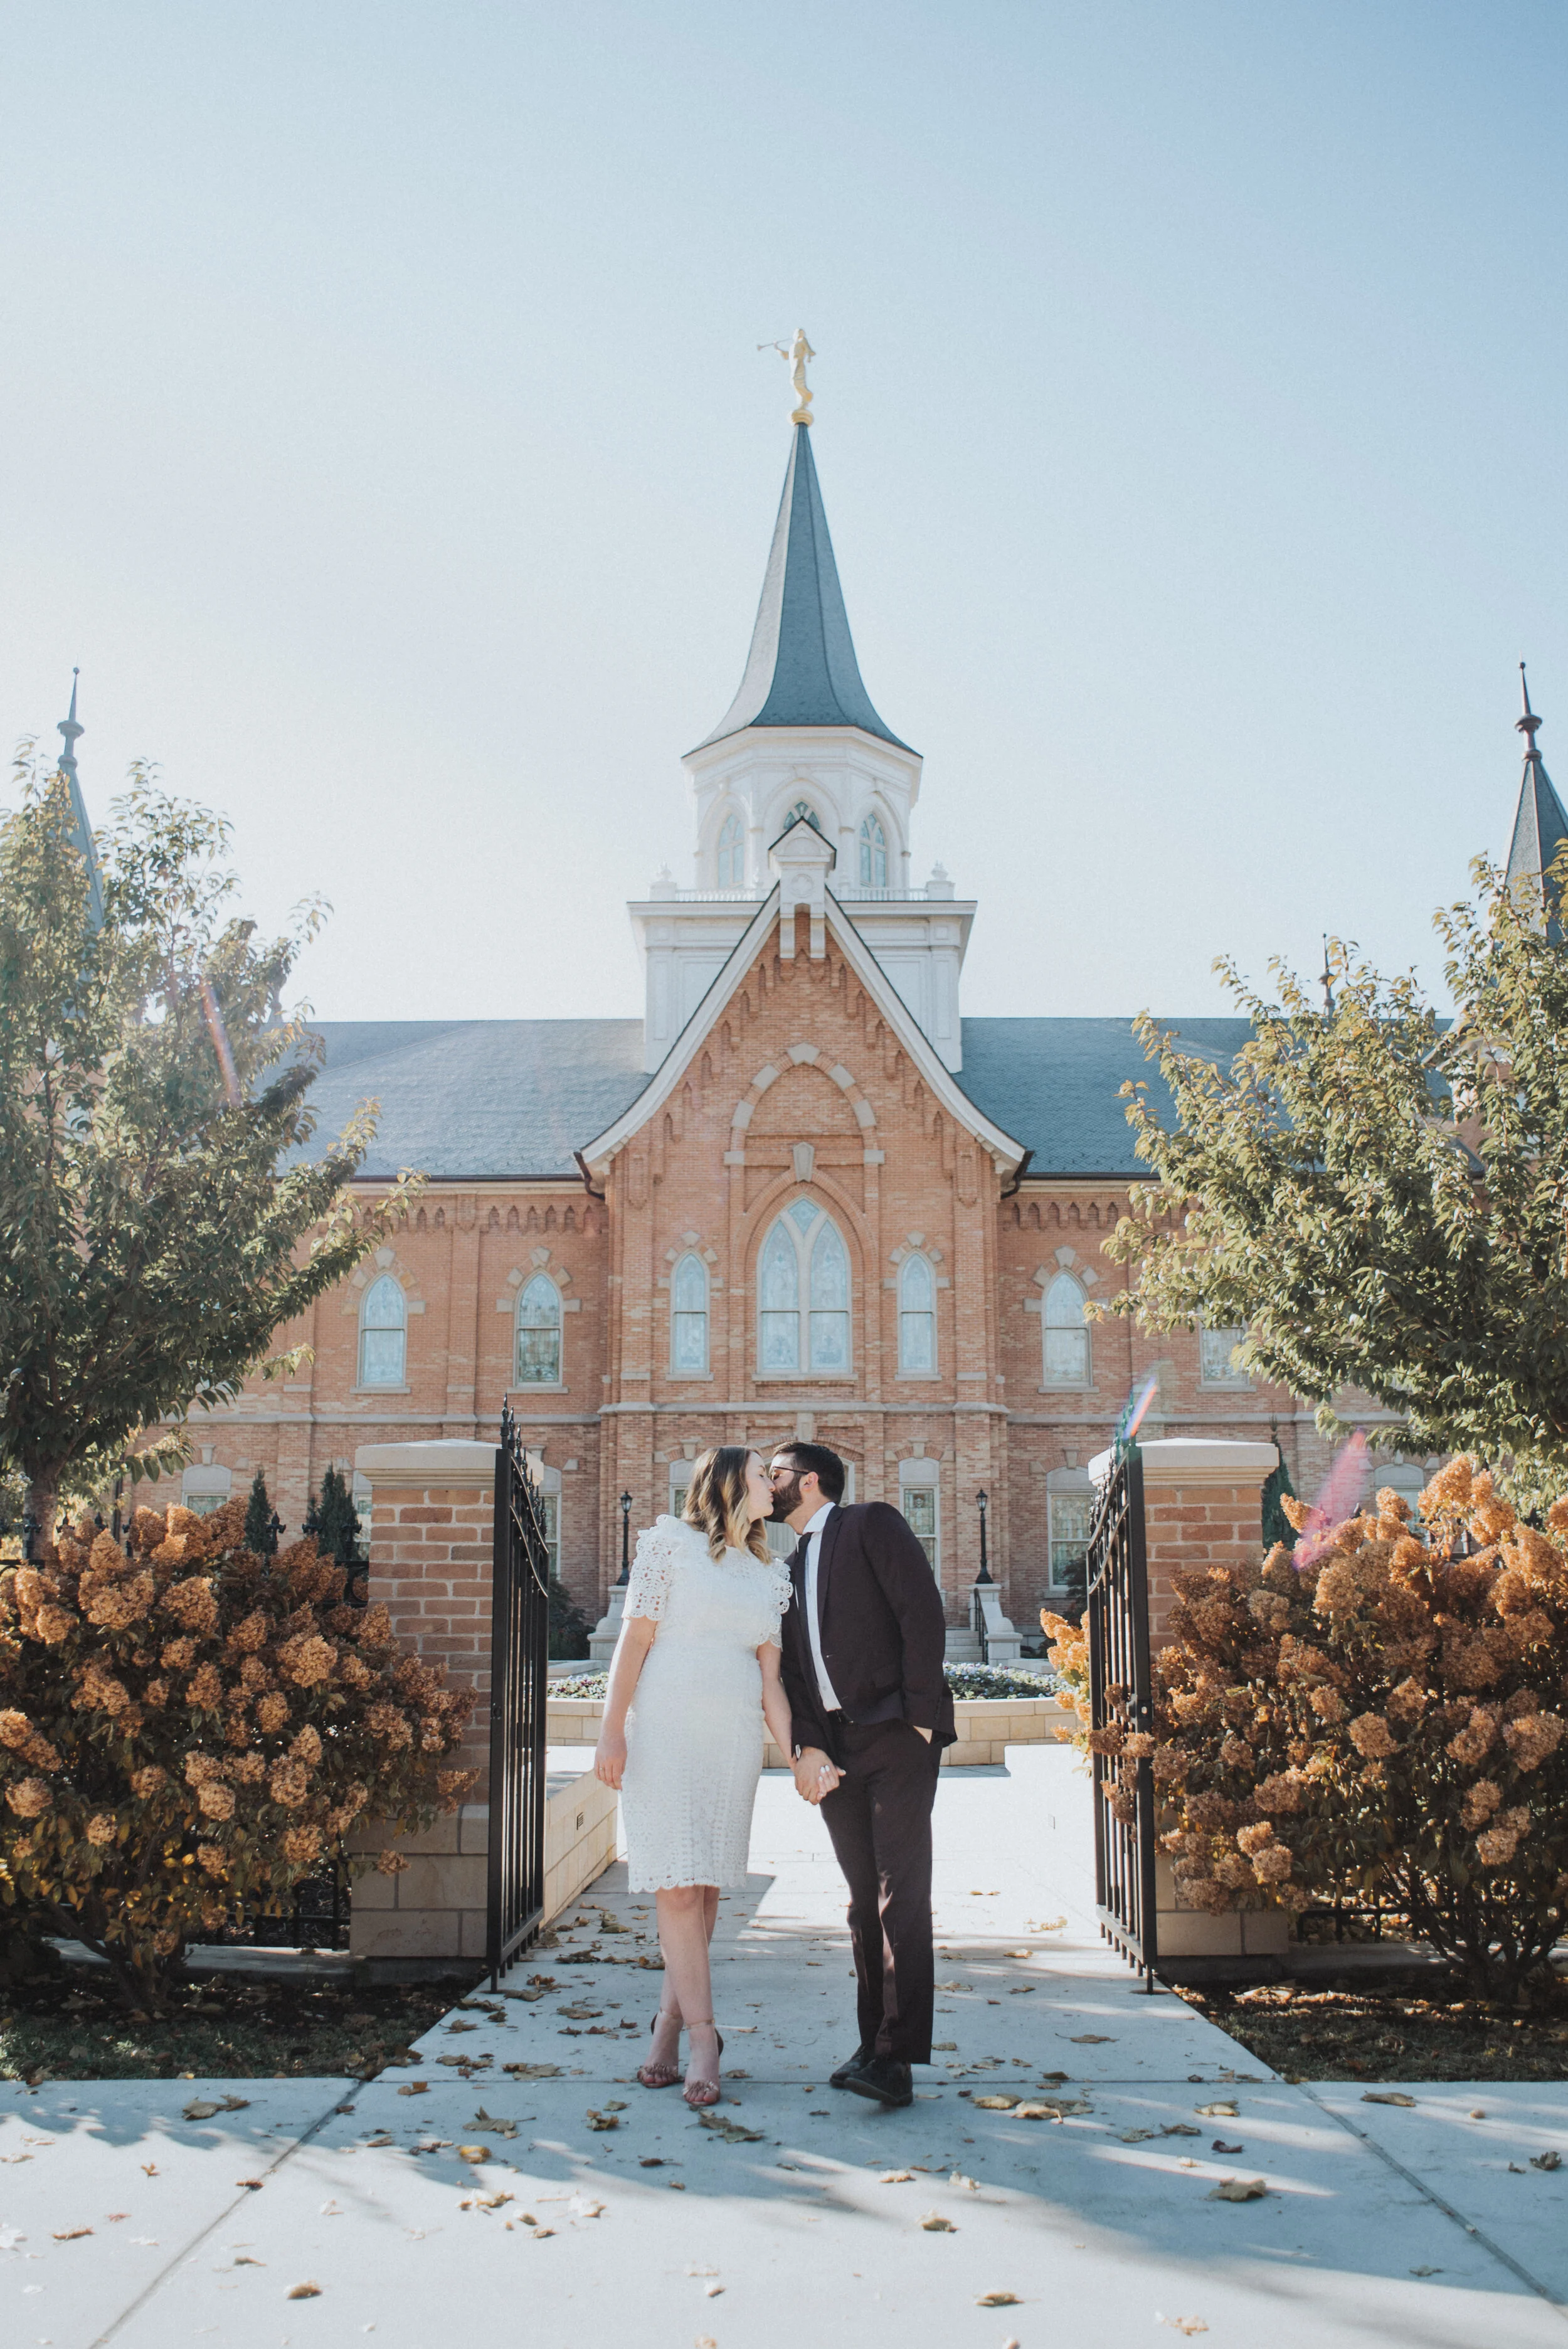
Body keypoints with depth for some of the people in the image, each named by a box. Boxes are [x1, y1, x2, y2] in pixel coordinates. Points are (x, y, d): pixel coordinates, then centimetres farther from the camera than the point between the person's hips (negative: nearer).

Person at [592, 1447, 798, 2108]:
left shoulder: (769, 1575, 16)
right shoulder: (670, 1541, 1)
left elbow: (769, 1678, 13)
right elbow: (634, 1638, -3)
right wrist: (612, 1732, -10)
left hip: (734, 1740, 5)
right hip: (666, 1729, -5)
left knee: (706, 1887, 4)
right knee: (679, 1884, -8)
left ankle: (670, 2025, 14)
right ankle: (702, 2037, -4)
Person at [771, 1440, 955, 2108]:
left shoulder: (872, 1524, 0)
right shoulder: (792, 1568, 21)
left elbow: (923, 1615, -9)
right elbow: (793, 1667, 14)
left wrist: (919, 1720, -14)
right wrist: (807, 1747, -1)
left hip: (896, 1733, -7)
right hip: (836, 1746, 7)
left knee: (900, 1890, -11)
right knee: (864, 1896, 7)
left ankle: (897, 2057, -14)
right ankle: (873, 2041, 12)